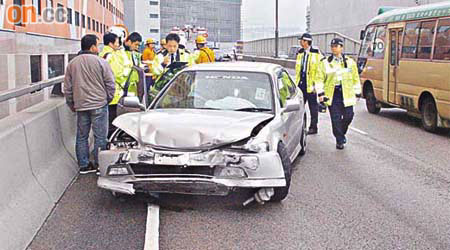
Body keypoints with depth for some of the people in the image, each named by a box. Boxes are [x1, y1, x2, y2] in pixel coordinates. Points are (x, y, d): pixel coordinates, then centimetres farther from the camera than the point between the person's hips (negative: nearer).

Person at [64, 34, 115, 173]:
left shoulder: (72, 64, 7)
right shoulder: (101, 62, -8)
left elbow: (67, 88, 11)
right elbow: (110, 84, -6)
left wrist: (72, 105, 20)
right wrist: (107, 99, 9)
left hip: (80, 106, 4)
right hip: (99, 105, -4)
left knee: (82, 136, 12)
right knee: (100, 137, 3)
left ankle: (83, 165, 17)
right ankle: (99, 166, 7)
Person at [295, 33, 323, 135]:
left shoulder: (316, 53, -7)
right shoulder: (300, 53, 13)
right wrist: (296, 82, 15)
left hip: (311, 84, -6)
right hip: (301, 83, 6)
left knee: (313, 107, 3)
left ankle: (313, 127, 10)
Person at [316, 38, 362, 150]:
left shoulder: (350, 62, 9)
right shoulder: (325, 62, 5)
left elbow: (356, 78, 14)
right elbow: (320, 79, 5)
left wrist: (357, 93, 12)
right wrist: (320, 93, -3)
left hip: (346, 93, 1)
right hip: (332, 94, -1)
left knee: (348, 116, 0)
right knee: (336, 118, -3)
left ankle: (342, 133, 29)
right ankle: (339, 141, 6)